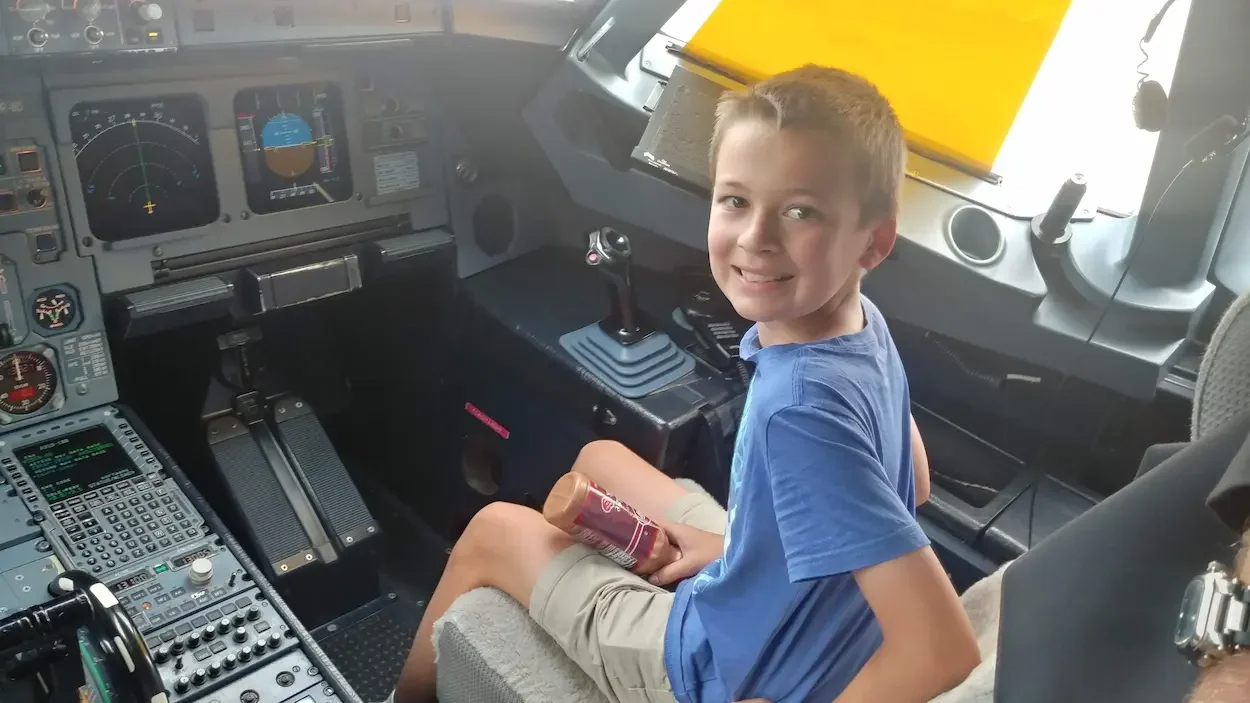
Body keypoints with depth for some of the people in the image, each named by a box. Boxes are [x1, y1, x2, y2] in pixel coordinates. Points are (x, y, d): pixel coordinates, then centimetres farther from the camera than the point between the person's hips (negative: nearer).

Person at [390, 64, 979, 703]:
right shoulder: (862, 321, -12)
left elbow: (942, 650, -37)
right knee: (598, 458, 22)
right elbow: (910, 482, 5)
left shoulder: (802, 407, -38)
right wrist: (734, 542, 3)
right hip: (769, 607, 7)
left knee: (495, 531, 8)